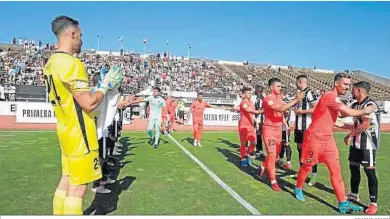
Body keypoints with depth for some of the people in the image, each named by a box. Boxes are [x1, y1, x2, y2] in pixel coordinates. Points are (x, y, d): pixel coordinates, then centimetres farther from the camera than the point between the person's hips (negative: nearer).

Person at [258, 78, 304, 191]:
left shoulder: (279, 98, 12)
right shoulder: (268, 99, -17)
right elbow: (281, 109, -29)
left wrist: (296, 100, -6)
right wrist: (296, 99, -27)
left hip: (278, 129, 8)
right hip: (269, 129, -8)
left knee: (276, 154, 17)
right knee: (272, 155, -6)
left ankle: (262, 166, 41)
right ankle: (273, 181, 4)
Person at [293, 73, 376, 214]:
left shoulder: (334, 98, 11)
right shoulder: (330, 96, -19)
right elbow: (349, 112, -22)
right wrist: (364, 111, -6)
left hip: (328, 138, 8)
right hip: (314, 138, -8)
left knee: (336, 170, 3)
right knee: (307, 166, 10)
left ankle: (343, 204, 7)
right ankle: (298, 189, 33)